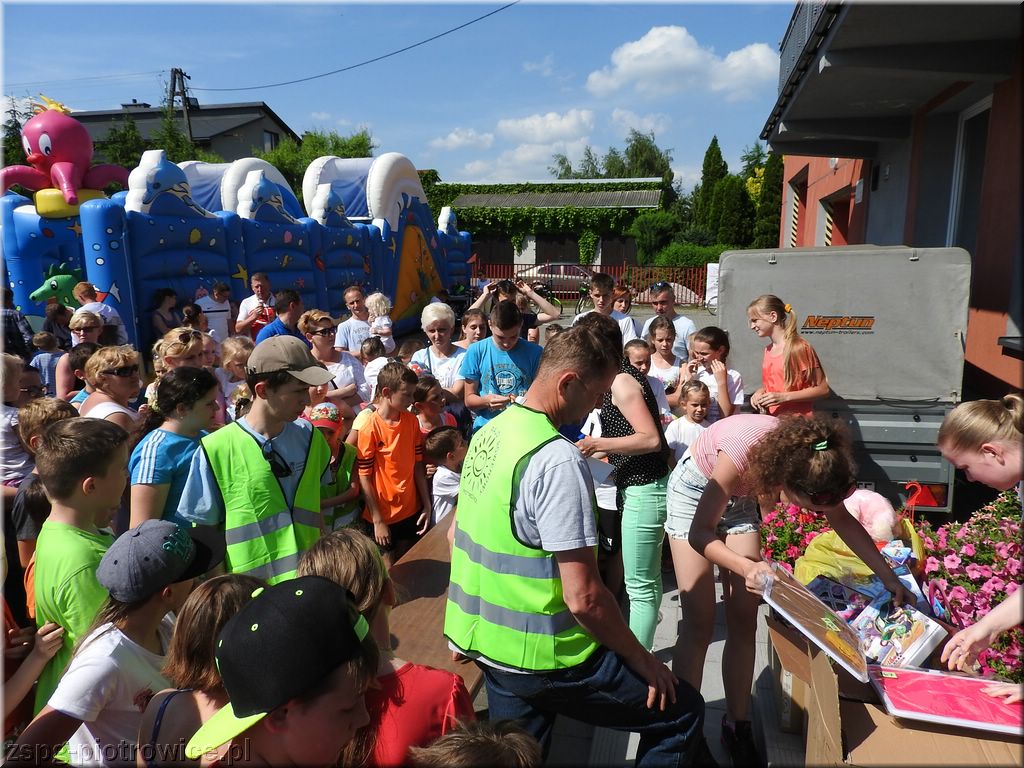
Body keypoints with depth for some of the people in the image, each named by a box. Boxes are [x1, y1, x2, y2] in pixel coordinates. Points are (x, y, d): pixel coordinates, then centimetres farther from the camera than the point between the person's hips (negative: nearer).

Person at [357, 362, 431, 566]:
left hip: (410, 511, 5)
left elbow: (417, 464, 4)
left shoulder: (412, 421, -2)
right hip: (383, 515, -5)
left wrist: (426, 505, 4)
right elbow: (364, 477, -13)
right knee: (388, 569, 9)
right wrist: (378, 521, -11)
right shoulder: (370, 429, -17)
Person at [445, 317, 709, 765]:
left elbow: (457, 534, 13)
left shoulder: (489, 433, 2)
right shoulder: (558, 460, -24)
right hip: (540, 656, -8)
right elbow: (583, 598, -24)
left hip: (487, 640, 8)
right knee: (682, 711, 9)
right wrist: (643, 660, -9)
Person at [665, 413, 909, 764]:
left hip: (737, 496, 5)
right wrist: (746, 567, -48)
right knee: (700, 623, -9)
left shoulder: (809, 461, -24)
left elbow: (843, 520, -4)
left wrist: (889, 578, -7)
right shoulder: (742, 454, -41)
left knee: (744, 621, 2)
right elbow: (699, 532, -32)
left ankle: (737, 726, 16)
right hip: (695, 488, -5)